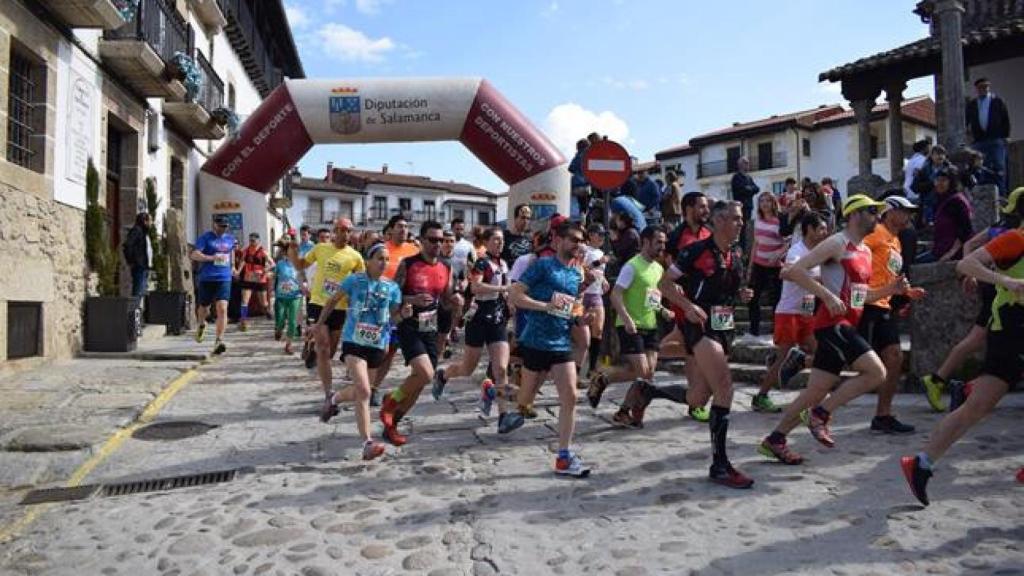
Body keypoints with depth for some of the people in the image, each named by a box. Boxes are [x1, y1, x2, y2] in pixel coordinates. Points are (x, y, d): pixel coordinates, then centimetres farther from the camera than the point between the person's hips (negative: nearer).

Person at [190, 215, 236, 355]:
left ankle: (219, 341, -15)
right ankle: (201, 325, 49)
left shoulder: (230, 238, 11)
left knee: (222, 309, -14)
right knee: (204, 308, 14)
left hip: (224, 279, 2)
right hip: (206, 279, -2)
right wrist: (211, 257, -24)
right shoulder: (205, 237, -3)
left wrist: (232, 266, 31)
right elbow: (194, 255, -13)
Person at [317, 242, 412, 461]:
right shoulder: (354, 280, -6)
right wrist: (320, 323, 15)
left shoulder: (392, 288, 1)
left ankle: (334, 400, 51)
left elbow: (392, 319, 7)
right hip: (354, 342, -4)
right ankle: (367, 443, -14)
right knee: (364, 391, -18)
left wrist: (403, 314, -14)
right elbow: (333, 301, 8)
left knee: (360, 391, 19)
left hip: (378, 345, 4)